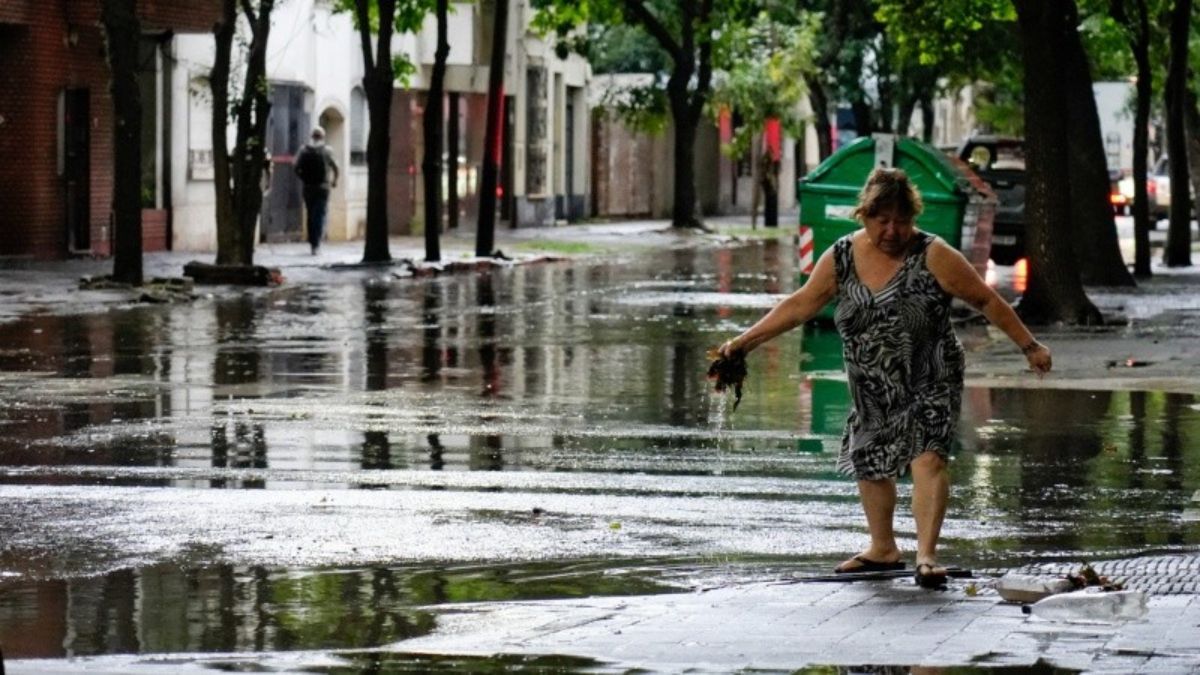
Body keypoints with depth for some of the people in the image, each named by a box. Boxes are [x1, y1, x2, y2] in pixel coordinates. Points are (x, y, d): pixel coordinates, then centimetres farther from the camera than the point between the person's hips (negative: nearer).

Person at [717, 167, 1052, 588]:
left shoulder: (933, 257, -13)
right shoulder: (840, 259, -2)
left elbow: (987, 301, -7)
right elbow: (800, 305, 7)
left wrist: (1028, 346, -6)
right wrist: (746, 341, 5)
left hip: (929, 383, -5)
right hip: (872, 390, 5)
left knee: (927, 458, -20)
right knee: (870, 465, 16)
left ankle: (926, 555, -25)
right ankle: (883, 550, 34)